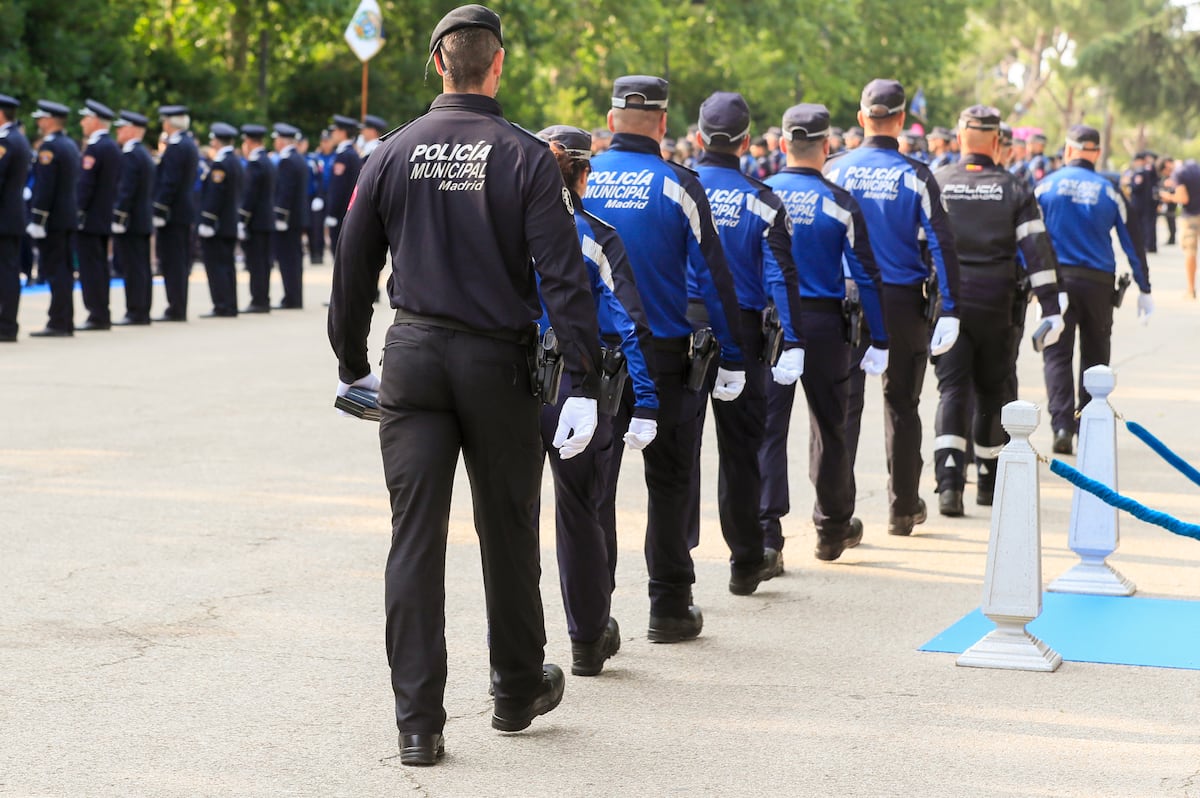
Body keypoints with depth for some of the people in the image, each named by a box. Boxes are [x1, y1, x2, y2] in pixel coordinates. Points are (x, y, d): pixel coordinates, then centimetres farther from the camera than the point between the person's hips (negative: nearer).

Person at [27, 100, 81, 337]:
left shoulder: (49, 146, -14)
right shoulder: (70, 145, 14)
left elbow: (45, 188, -19)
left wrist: (37, 220, -18)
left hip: (53, 219, -9)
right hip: (69, 217, 9)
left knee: (56, 273, -8)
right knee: (64, 271, 10)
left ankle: (58, 324, -8)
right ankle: (66, 323, 12)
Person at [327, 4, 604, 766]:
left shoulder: (393, 154, 2)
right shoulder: (527, 158, -7)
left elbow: (353, 269, 6)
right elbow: (564, 276, -12)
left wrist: (352, 366, 18)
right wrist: (585, 384, -10)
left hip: (413, 360, 2)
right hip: (499, 365, -1)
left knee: (415, 538, 1)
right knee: (508, 531, 14)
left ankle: (419, 723, -1)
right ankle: (518, 690, 29)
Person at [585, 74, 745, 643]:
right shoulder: (677, 186, -6)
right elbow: (712, 275, -5)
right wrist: (732, 359, 1)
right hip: (664, 356, -1)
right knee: (669, 482, 11)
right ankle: (669, 608, 16)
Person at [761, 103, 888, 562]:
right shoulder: (839, 204, -4)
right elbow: (866, 275, -4)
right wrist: (879, 341, 1)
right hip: (823, 326, 0)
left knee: (767, 426, -1)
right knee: (829, 427, 14)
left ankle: (765, 534, -12)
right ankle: (833, 530, 27)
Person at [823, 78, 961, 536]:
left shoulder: (835, 172, -1)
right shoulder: (915, 177, -4)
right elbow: (940, 244, -8)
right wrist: (949, 310, -7)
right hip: (904, 303, 0)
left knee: (843, 402, 0)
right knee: (902, 403, 14)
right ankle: (903, 507, 23)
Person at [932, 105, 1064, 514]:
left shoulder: (935, 185, 1)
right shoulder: (1015, 188, 0)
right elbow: (1037, 249, -6)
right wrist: (1051, 307, -6)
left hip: (946, 302, 0)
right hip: (998, 305, 0)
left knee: (952, 390, -2)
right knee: (993, 391, 14)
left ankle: (949, 481, -20)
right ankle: (988, 481, 25)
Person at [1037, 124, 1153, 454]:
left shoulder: (1045, 186, 0)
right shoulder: (1109, 192, 2)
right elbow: (1132, 244, 4)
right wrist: (1144, 289, 10)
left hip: (1057, 279, -1)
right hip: (1098, 282, 1)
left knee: (1056, 354, 1)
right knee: (1095, 356, 13)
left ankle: (1062, 425, -16)